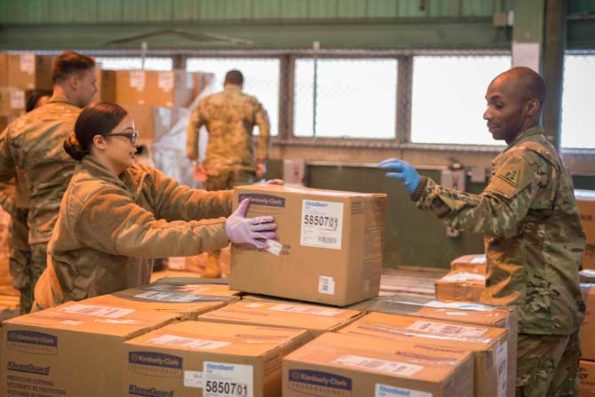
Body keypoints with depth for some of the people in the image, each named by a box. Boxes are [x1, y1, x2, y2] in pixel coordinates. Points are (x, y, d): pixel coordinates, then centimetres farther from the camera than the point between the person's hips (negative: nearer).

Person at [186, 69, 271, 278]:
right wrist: (261, 160, -3)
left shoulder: (207, 102, 10)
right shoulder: (252, 103, 8)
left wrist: (194, 160, -2)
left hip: (215, 165, 1)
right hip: (243, 165, -1)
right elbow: (265, 129, -6)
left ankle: (212, 264, 11)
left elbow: (192, 127, -1)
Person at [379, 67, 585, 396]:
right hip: (556, 307, 11)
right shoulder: (543, 152, 18)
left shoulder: (526, 156, -15)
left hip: (532, 311, -11)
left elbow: (495, 216, -32)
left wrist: (423, 189, -37)